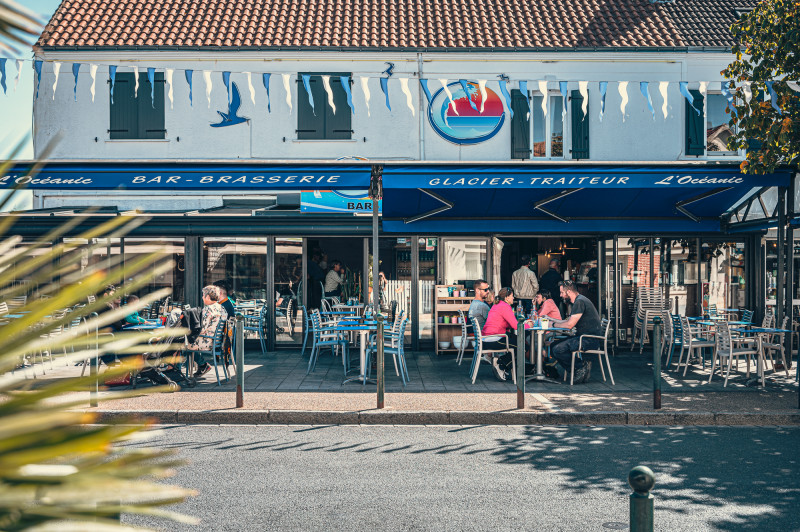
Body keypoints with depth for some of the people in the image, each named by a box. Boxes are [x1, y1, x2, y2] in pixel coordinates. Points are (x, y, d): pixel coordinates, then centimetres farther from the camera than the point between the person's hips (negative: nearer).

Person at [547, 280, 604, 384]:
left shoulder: (580, 302, -15)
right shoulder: (578, 301, 19)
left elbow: (569, 324, -19)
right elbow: (568, 321, 24)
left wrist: (554, 324, -4)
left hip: (590, 339, -11)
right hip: (584, 337, 11)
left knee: (557, 349, -22)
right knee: (553, 347, 6)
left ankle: (582, 365, -7)